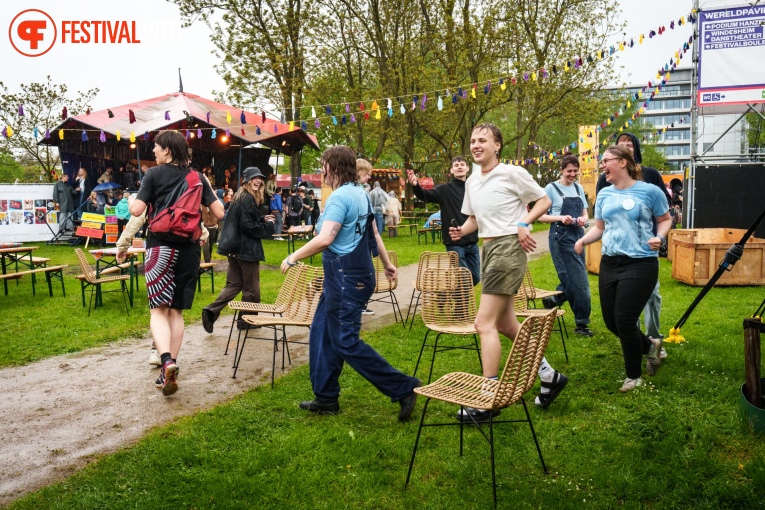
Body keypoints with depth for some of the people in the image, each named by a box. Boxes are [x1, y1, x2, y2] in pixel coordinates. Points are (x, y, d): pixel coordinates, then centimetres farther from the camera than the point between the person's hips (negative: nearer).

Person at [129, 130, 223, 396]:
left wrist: (129, 200, 14)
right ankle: (170, 370, 14)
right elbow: (219, 212, 4)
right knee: (177, 311, 11)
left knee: (159, 309, 0)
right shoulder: (198, 177, 8)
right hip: (189, 249, 3)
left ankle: (167, 361, -23)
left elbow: (137, 210, -8)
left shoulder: (154, 174, -1)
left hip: (160, 247, -3)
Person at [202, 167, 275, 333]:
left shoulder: (239, 196, 15)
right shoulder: (248, 199, -16)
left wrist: (262, 219, 15)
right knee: (251, 287, 5)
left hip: (235, 247, 9)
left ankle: (211, 311, 0)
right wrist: (268, 226, -8)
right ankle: (247, 320, 16)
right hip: (246, 248, -9)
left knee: (234, 284, 13)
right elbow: (248, 225, -21)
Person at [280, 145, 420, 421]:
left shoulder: (340, 197, -18)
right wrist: (387, 264, 28)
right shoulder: (360, 194, 12)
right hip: (355, 273, 10)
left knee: (347, 342, -5)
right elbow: (374, 234, 19)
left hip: (346, 278, -10)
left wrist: (293, 257, -16)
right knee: (321, 334, 15)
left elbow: (324, 239, -27)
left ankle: (403, 387, 0)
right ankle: (326, 397, 23)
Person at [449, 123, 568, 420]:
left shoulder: (512, 173, -6)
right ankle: (549, 376, 28)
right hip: (487, 248, 9)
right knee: (505, 324, 14)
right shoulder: (471, 182, 14)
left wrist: (524, 223, -15)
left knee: (484, 323, -12)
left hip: (508, 247, -9)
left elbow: (544, 201, 0)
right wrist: (460, 231, 2)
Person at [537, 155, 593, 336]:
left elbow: (585, 214, 15)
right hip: (561, 238, -6)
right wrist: (561, 218, -20)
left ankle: (553, 300, 33)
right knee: (579, 280, -7)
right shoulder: (551, 188, -4)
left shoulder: (579, 189, 12)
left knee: (570, 278, 9)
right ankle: (582, 323, 2)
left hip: (578, 236, 6)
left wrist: (583, 219, -8)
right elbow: (541, 216, -5)